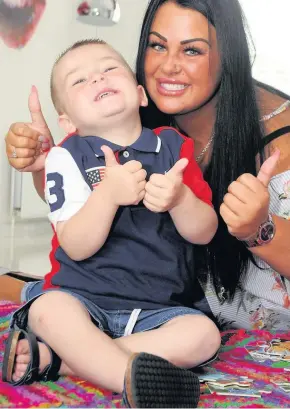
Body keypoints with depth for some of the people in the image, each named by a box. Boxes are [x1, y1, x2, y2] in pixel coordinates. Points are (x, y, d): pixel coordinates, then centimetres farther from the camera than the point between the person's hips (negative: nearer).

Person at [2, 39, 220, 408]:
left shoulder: (173, 146, 5)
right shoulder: (67, 156, -2)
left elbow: (204, 233, 0)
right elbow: (76, 248, -12)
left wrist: (180, 198, -22)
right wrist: (109, 193, -29)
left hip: (158, 307, 3)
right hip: (85, 297, -2)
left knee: (203, 334, -24)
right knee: (48, 309, -31)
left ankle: (51, 357, -22)